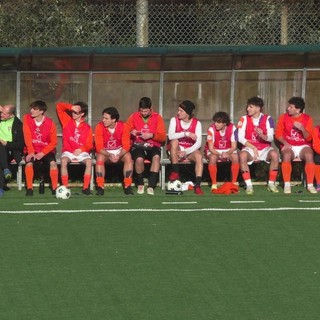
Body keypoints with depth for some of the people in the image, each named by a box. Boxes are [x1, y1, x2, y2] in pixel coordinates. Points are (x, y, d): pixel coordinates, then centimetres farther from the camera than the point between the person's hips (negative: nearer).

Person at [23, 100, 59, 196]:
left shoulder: (50, 123, -11)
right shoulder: (27, 118, -7)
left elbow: (54, 142, -7)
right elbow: (27, 137, -10)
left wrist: (43, 153, -18)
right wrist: (31, 152, -20)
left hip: (46, 150, -1)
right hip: (33, 150, 1)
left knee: (53, 163, -28)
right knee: (29, 163, -29)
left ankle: (55, 188, -17)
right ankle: (29, 189, -20)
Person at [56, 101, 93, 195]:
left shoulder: (87, 128, 6)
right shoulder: (67, 121, 9)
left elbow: (89, 145, 1)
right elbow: (59, 106, 5)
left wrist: (81, 149, -18)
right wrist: (71, 107, -10)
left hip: (81, 152, 0)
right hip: (68, 151, 0)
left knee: (89, 161, -32)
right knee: (64, 161, -34)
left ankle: (86, 187, -29)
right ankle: (65, 187, -34)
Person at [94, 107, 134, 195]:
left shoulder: (122, 126, -16)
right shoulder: (100, 127, -18)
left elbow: (126, 146, -17)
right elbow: (99, 147, -19)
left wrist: (119, 156, -35)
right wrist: (109, 155, -37)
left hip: (119, 151, 1)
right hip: (104, 152, -1)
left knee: (128, 157, -29)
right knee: (100, 158, -33)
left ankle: (127, 186, -25)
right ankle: (100, 187, -30)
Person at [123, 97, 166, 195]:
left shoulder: (157, 118, 5)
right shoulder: (134, 117, 7)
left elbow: (163, 137, 0)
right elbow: (125, 132, 9)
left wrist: (152, 135, -17)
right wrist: (131, 133, -12)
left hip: (153, 146, 0)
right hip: (138, 146, 0)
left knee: (156, 157, -35)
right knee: (139, 159, -34)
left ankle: (151, 186, -31)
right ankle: (140, 185, -10)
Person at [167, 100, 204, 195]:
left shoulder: (196, 123, -5)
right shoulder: (174, 120, -4)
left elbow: (198, 143, -15)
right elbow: (170, 136, -23)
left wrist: (186, 152, -28)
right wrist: (186, 134, -30)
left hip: (190, 151, 0)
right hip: (176, 151, 0)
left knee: (199, 156, -32)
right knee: (174, 141, -31)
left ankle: (198, 185, -37)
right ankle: (175, 172, -26)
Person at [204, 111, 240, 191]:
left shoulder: (232, 128, -17)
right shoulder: (211, 129, -21)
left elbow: (234, 146, -15)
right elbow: (211, 148, -20)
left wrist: (227, 153, -36)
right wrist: (220, 154, -37)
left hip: (228, 151, 2)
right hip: (214, 151, -1)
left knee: (235, 157, -29)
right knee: (213, 158, -35)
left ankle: (234, 183, -17)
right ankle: (214, 184, -24)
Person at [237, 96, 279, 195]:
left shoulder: (268, 119, -2)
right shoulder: (244, 119, -1)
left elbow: (271, 138, -8)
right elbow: (240, 138, -7)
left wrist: (262, 136, -31)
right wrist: (253, 148, -16)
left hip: (265, 149, 0)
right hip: (250, 148, 0)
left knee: (274, 154, -33)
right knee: (242, 155, -35)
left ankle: (271, 183, -16)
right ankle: (249, 185, -28)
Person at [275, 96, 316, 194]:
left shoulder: (307, 119, -1)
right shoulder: (283, 117, 2)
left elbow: (308, 138, -4)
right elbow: (278, 134, 4)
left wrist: (302, 129, -23)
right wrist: (285, 143, -15)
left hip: (303, 146, 0)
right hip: (288, 146, 0)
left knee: (309, 155, -35)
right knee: (286, 155, -36)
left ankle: (310, 185, -29)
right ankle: (287, 185, -30)